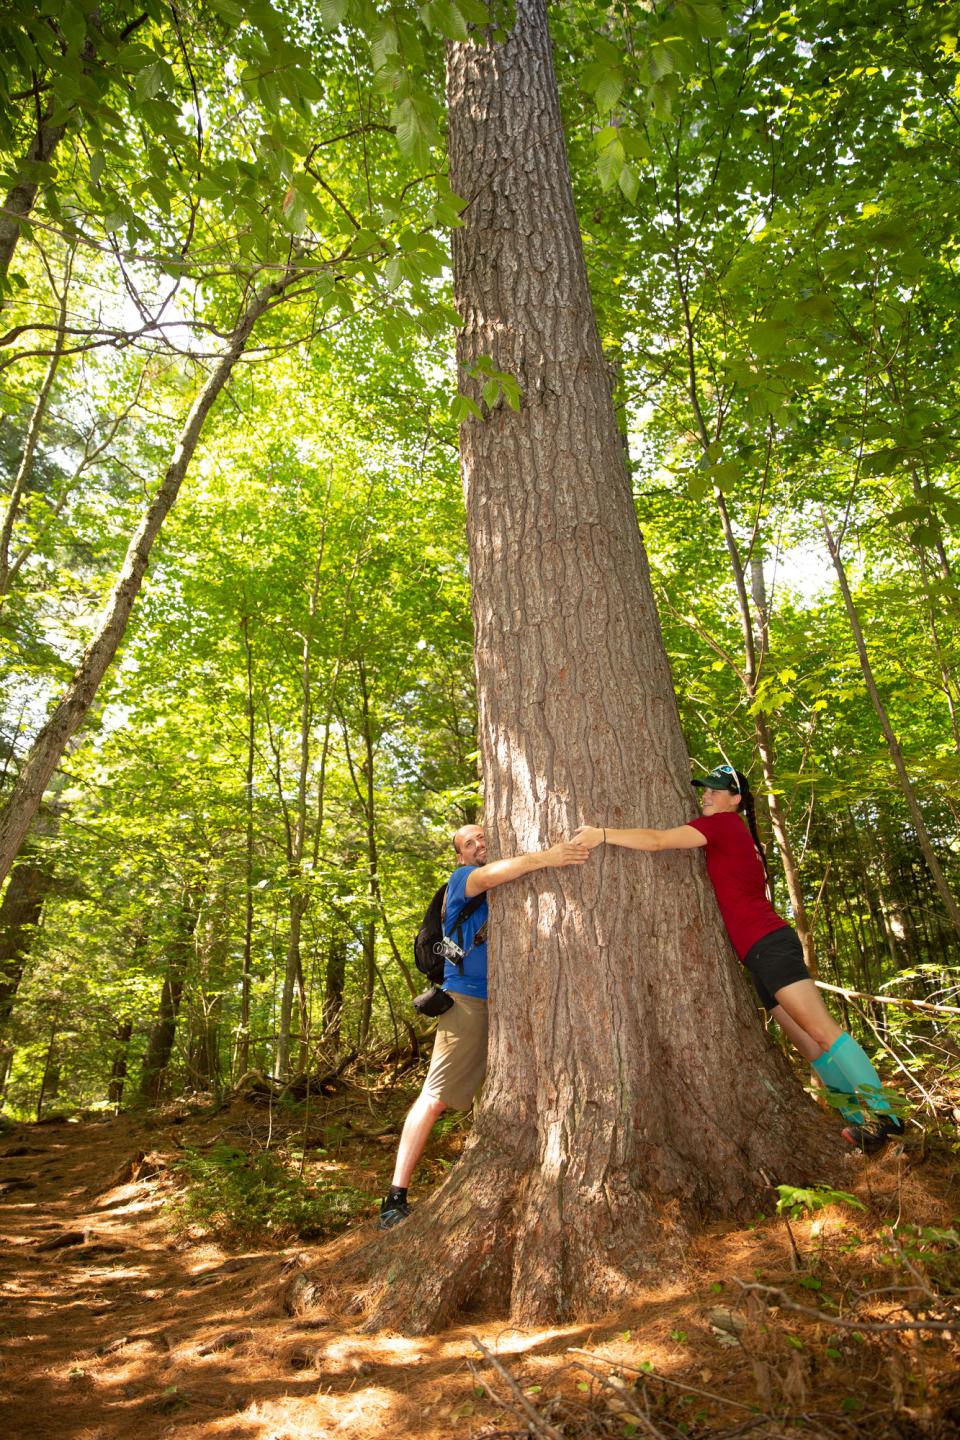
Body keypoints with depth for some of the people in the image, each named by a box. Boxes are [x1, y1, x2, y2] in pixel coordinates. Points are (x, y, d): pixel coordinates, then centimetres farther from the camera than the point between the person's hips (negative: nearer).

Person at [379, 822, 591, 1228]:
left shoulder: (513, 883, 19)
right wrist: (545, 857, -39)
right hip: (469, 1002, -6)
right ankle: (396, 1196, 0)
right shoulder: (462, 878, -3)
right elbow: (488, 877, -26)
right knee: (436, 1098, -7)